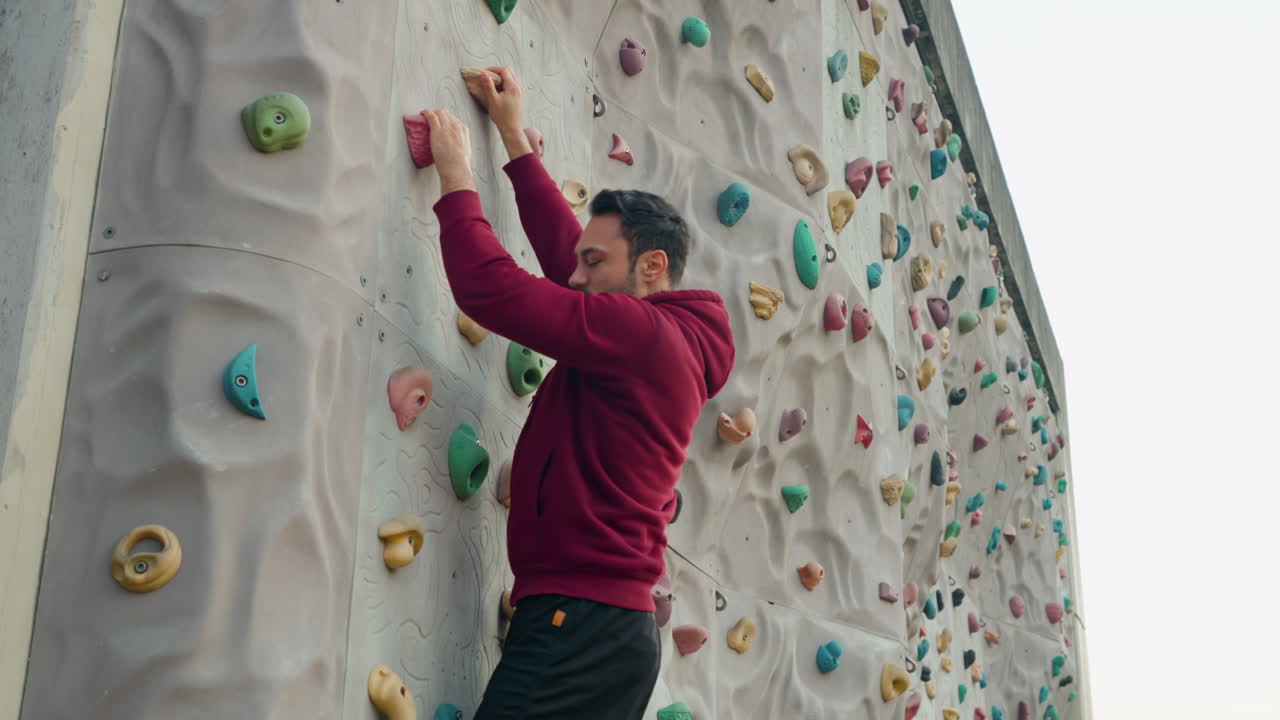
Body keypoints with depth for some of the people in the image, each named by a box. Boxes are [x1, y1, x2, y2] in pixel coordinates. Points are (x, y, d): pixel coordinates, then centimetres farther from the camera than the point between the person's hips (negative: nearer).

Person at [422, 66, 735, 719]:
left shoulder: (643, 332, -11)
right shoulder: (657, 343, 17)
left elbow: (490, 288, -16)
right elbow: (561, 241, 27)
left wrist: (455, 174, -1)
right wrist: (512, 133, 34)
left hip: (579, 622, -10)